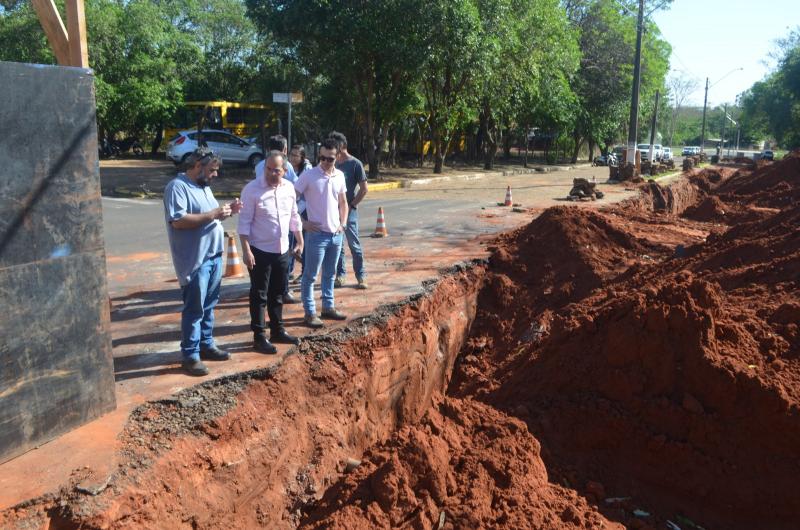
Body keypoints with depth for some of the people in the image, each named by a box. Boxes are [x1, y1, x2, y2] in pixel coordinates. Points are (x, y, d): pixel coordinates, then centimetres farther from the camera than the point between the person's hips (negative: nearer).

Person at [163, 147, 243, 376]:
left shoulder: (204, 186, 15)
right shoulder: (177, 187, -14)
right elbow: (178, 220, -24)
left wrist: (227, 210, 4)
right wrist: (213, 214, -24)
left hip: (214, 256, 9)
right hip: (194, 260, -9)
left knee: (208, 306, 17)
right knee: (194, 309, -1)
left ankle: (206, 345, 29)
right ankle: (190, 355, 8)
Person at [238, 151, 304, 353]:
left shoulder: (289, 187, 3)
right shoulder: (252, 189, -14)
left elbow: (294, 217, 14)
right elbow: (244, 222, -14)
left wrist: (300, 241, 15)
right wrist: (246, 250, -19)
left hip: (282, 250, 6)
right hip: (260, 251, -6)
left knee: (278, 293, 16)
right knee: (259, 295, 2)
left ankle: (277, 331, 29)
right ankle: (259, 337, 11)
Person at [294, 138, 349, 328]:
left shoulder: (340, 176, 6)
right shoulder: (308, 175, -10)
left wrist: (342, 224, 8)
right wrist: (302, 222, -11)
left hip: (336, 234, 5)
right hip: (317, 234, -5)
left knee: (330, 274, 17)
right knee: (310, 275, 2)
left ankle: (328, 307, 29)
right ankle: (310, 313, 10)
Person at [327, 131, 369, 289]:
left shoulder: (355, 164, -7)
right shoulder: (334, 164, 9)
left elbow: (364, 189, -7)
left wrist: (350, 206, -11)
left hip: (348, 211, -5)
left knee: (354, 245, -1)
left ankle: (361, 277, 7)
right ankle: (340, 275, 19)